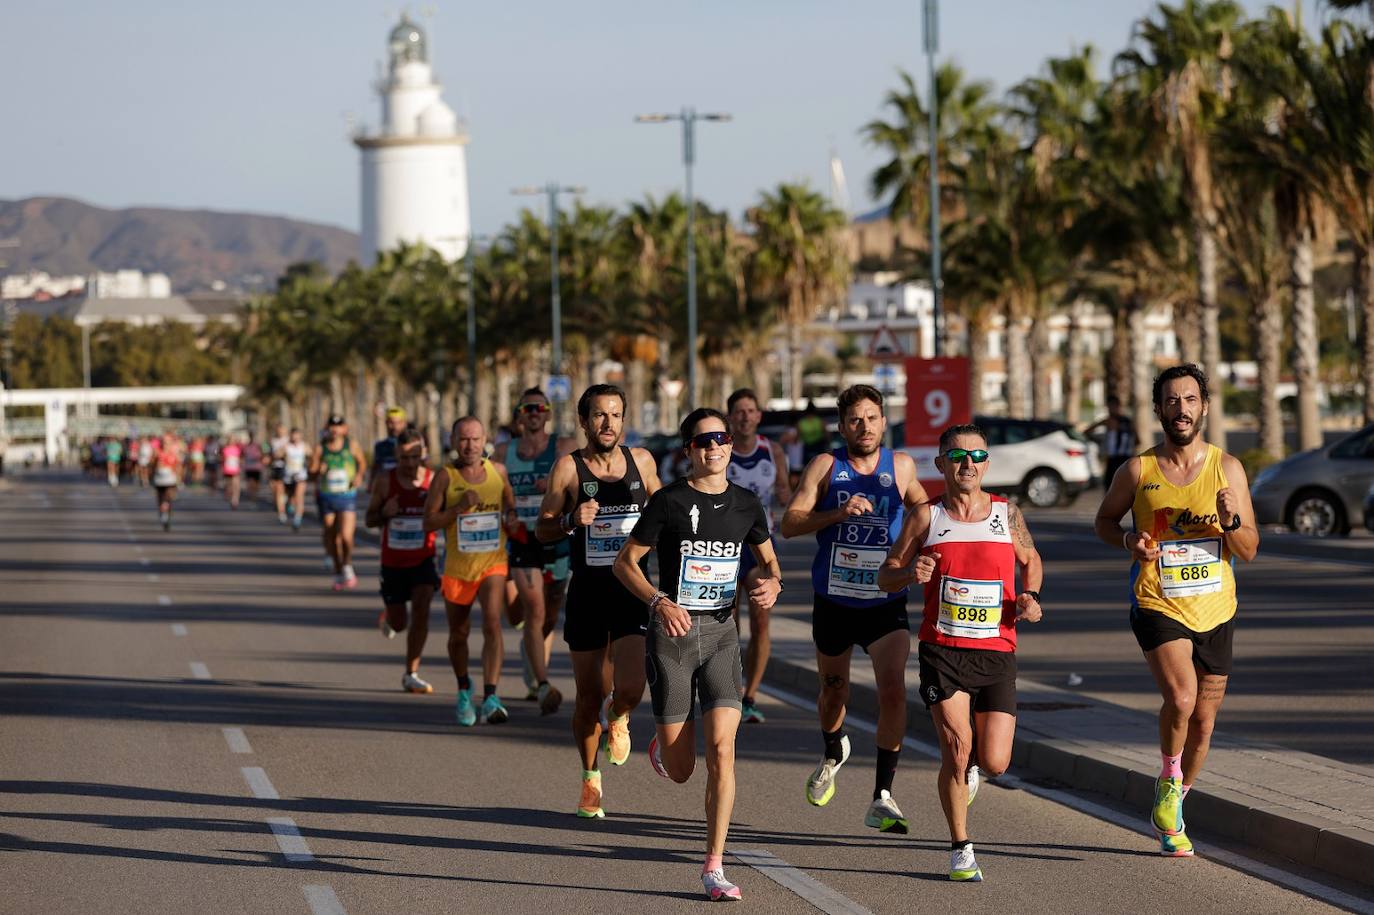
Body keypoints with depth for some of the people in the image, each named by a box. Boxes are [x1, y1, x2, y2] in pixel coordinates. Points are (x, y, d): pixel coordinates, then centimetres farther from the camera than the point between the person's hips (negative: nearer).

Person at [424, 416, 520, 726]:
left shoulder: (498, 472, 3)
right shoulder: (445, 476, -4)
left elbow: (512, 507, 20)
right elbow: (428, 522, -8)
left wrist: (511, 520, -2)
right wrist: (459, 507, -20)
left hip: (493, 563, 0)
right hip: (457, 565, 0)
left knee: (492, 625, -21)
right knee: (458, 635, 13)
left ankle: (490, 698, -26)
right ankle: (464, 692, 39)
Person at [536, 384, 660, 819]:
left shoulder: (641, 461, 4)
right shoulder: (568, 467, -4)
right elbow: (542, 530, -2)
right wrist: (572, 521, -20)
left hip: (633, 591, 1)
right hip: (587, 592, -1)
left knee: (630, 688, -16)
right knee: (589, 696, 6)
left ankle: (617, 718, 21)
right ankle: (590, 779, 29)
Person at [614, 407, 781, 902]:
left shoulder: (746, 504, 6)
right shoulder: (668, 501, -6)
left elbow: (767, 559, 21)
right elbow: (625, 563, -3)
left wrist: (771, 582, -2)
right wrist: (659, 602, -19)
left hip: (721, 633, 2)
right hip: (672, 631, -2)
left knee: (721, 748, -14)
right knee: (679, 770, 1)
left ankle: (713, 867, -7)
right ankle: (663, 746, 41)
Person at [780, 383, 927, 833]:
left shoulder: (901, 466, 2)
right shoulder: (825, 467, -4)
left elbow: (920, 506, 23)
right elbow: (789, 524, -11)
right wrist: (839, 513, -25)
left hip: (886, 604, 0)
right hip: (834, 601, 0)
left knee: (893, 689, -18)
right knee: (833, 690, 18)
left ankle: (882, 798, -15)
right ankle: (833, 751, 51)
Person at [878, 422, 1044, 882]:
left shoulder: (1007, 513, 4)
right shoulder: (926, 517, 1)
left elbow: (1030, 560, 22)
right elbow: (885, 577, 6)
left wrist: (1030, 597, 2)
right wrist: (909, 573, -17)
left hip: (997, 651, 1)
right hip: (942, 649, -1)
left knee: (994, 763, -6)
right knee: (956, 748, -12)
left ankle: (970, 765, 34)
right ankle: (961, 849, 6)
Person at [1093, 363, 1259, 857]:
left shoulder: (1227, 468, -1)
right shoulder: (1138, 470, -4)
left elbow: (1249, 550, 1)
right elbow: (1103, 521, 11)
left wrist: (1230, 521, -20)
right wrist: (1130, 541, -10)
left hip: (1215, 612, 3)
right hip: (1157, 607, -3)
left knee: (1203, 723, 10)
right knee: (1181, 698, -26)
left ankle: (1171, 813, 31)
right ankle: (1169, 781, 1)